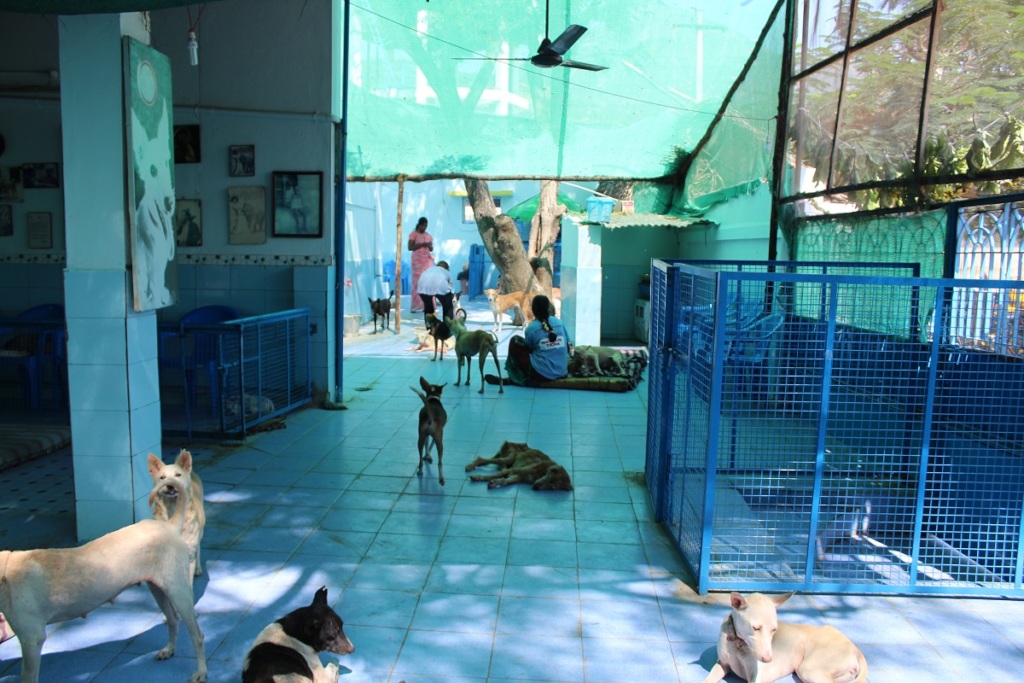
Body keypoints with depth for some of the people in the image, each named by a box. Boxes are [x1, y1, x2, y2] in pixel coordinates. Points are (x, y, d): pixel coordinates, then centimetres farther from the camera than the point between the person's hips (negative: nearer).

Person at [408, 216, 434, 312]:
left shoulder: (428, 235, 15)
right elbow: (410, 247, -9)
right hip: (418, 261, -5)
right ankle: (416, 306, -8)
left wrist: (430, 246, -6)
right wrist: (422, 244, -17)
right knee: (418, 282, -9)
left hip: (428, 260, 5)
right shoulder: (413, 234, -1)